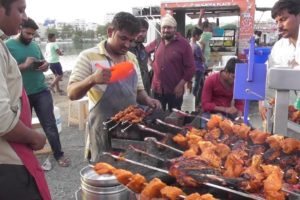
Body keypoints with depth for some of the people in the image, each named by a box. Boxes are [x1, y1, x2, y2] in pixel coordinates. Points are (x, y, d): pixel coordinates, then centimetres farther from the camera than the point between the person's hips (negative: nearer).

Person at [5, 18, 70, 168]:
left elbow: (43, 62, 19)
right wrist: (24, 65, -22)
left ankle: (59, 155, 14)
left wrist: (45, 65, -5)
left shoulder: (35, 45, 10)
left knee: (50, 124, 4)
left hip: (41, 91, 4)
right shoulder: (8, 45, -6)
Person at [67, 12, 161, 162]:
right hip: (104, 129, -5)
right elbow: (72, 94, -12)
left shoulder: (132, 58, 8)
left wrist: (147, 100, -6)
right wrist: (92, 79, -31)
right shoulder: (89, 56, -9)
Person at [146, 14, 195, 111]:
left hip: (175, 90, -4)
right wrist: (150, 62, 10)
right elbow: (145, 50, 24)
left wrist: (181, 85, -14)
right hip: (157, 89, 4)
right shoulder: (157, 42, 4)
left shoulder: (183, 44, -9)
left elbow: (190, 68, -11)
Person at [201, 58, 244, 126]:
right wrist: (225, 109, -28)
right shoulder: (211, 80, -14)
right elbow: (205, 104, -16)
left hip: (228, 114, 3)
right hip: (211, 113, -3)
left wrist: (239, 117, -19)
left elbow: (239, 103, 2)